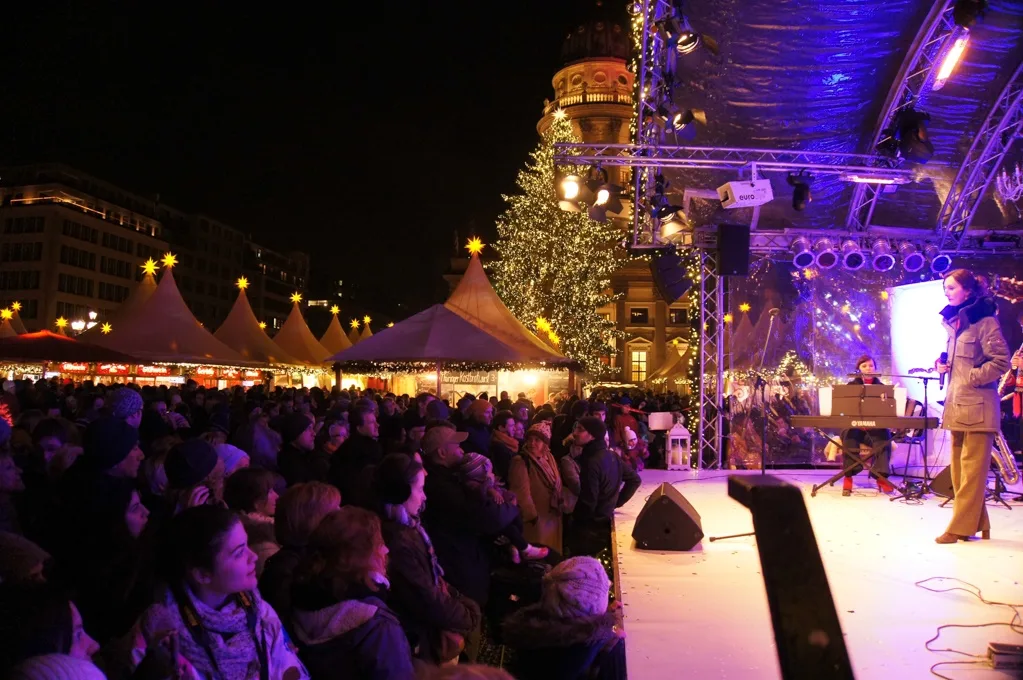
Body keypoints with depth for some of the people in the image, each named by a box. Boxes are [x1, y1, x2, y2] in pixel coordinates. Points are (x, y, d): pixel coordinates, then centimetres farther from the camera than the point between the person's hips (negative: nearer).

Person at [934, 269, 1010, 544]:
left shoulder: (984, 321, -9)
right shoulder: (953, 322, 15)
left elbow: (1001, 361, -13)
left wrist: (972, 377, -16)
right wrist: (943, 364, 8)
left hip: (977, 406, -9)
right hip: (957, 405, 9)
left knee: (972, 469, -4)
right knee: (959, 469, 10)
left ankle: (961, 527, -2)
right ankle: (976, 524, 19)